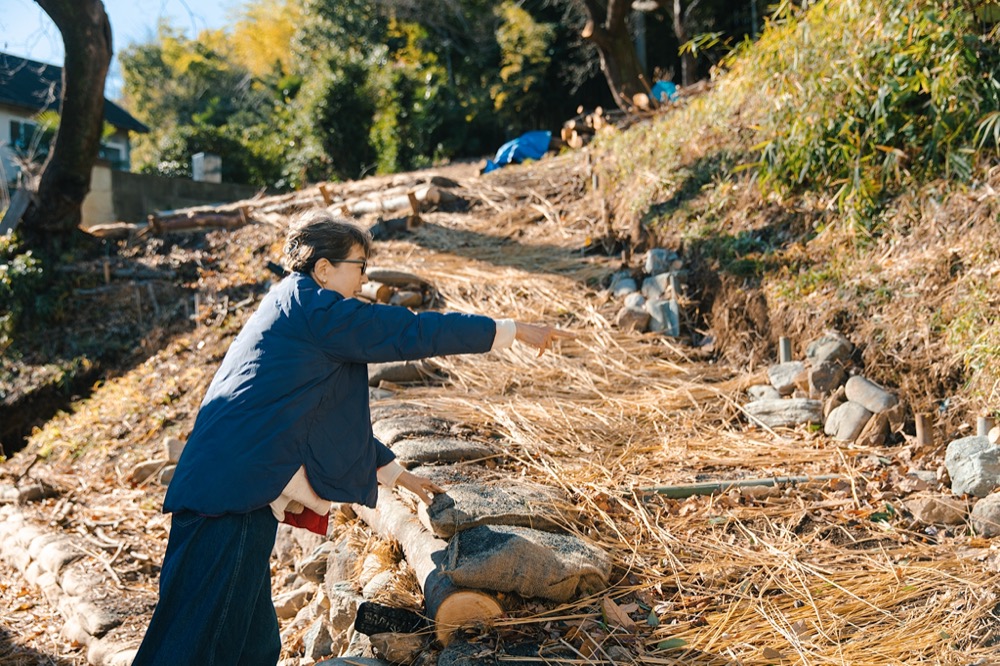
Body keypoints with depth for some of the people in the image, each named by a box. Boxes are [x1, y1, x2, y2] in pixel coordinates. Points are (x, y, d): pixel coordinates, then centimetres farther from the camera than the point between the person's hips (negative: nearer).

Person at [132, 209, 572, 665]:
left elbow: (334, 419, 31)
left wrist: (394, 472, 37)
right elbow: (410, 333, -7)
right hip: (234, 494, -10)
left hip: (246, 494, 10)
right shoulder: (311, 306, -6)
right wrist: (512, 331, 0)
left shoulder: (296, 313, 24)